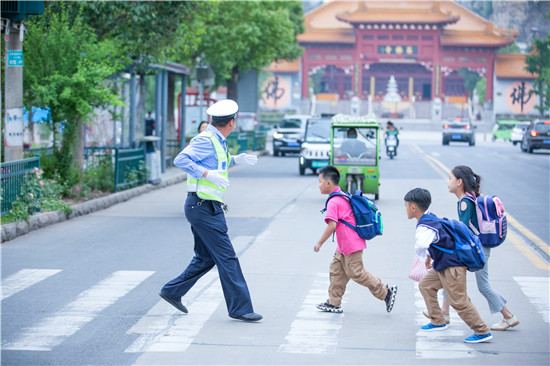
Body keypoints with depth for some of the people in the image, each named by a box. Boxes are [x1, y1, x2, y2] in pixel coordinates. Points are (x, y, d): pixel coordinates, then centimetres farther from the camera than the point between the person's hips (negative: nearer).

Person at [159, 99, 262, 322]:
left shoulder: (217, 141, 15)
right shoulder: (206, 140, -15)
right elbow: (180, 160, -24)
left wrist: (235, 160, 23)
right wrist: (207, 174, -31)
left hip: (207, 208, 10)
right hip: (203, 207, -10)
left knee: (206, 258, 16)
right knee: (226, 257, -8)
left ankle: (172, 291, 25)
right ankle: (239, 308, -5)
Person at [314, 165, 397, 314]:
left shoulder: (333, 202, -19)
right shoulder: (343, 196, 12)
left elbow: (332, 225, -27)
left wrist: (319, 243, -19)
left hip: (351, 246, -10)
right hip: (344, 246, 10)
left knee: (356, 273, -3)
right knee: (336, 270, 13)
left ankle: (386, 292, 4)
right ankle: (334, 303, 19)